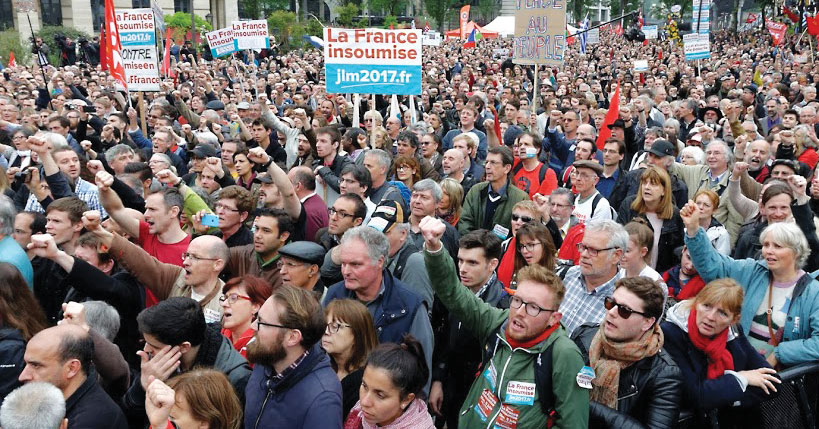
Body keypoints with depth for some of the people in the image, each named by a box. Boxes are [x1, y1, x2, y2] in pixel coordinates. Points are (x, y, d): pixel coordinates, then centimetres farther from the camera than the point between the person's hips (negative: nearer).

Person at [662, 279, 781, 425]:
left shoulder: (734, 333, 0)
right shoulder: (670, 335, -17)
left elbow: (772, 380, -2)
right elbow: (692, 397, -22)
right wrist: (740, 378, -10)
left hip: (730, 419, 5)